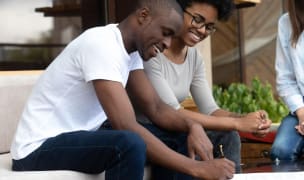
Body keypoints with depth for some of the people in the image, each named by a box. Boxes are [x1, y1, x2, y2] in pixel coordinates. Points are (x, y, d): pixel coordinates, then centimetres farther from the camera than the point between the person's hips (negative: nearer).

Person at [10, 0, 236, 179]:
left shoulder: (130, 48, 5)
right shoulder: (102, 44, -24)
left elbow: (156, 108, 5)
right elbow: (127, 128, -31)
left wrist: (192, 126, -17)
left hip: (78, 139, 10)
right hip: (39, 149, -9)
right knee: (130, 144, -34)